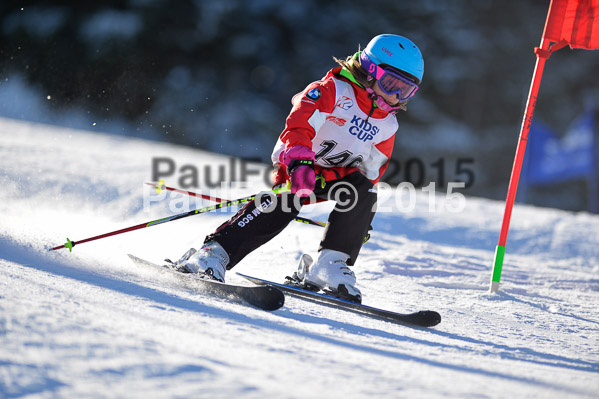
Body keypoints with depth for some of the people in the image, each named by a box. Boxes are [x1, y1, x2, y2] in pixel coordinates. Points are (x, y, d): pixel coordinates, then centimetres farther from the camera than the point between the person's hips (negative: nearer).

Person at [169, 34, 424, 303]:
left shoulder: (387, 126, 10)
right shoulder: (333, 90, -9)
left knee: (364, 190, -24)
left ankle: (329, 265, -24)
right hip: (295, 164, -5)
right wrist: (300, 163, -41)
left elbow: (373, 170, 19)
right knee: (284, 203, -30)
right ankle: (214, 252, -29)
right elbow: (299, 124, -24)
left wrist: (360, 220, 14)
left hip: (336, 175, 5)